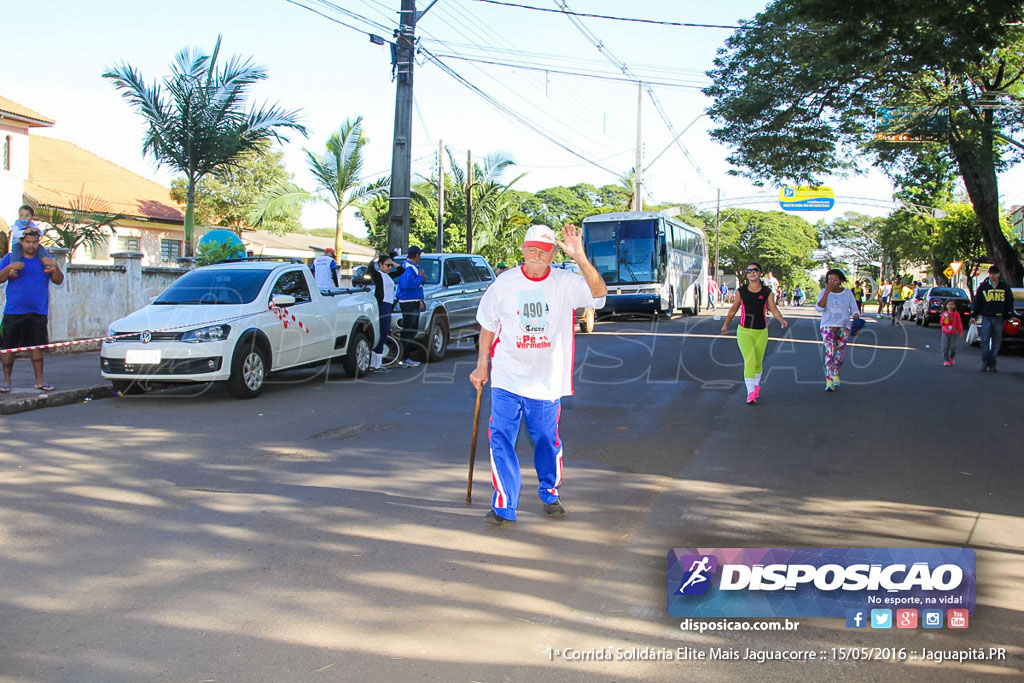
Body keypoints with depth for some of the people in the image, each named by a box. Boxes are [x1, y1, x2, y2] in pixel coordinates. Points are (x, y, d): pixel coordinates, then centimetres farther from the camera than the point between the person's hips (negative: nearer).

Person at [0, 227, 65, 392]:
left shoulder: (45, 260, 11)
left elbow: (58, 281, 5)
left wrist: (54, 266, -13)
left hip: (38, 312, 1)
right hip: (14, 312, -1)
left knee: (37, 345, 3)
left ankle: (39, 380, 9)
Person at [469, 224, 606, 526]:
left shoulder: (565, 283, -4)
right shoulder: (504, 283, 0)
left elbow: (598, 293, -22)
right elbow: (488, 326, 9)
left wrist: (580, 259, -35)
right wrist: (482, 365, 6)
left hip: (547, 380, 0)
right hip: (507, 378, 0)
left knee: (547, 440, 11)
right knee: (501, 439, -6)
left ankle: (550, 495, 34)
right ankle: (504, 506, 3)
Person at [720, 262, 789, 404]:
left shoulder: (767, 291, -2)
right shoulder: (741, 291, -1)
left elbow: (773, 309, -7)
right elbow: (733, 309, 10)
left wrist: (782, 320, -24)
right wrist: (726, 324, 13)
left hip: (761, 332, 1)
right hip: (744, 331, -1)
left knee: (758, 362, 13)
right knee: (749, 361, -15)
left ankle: (756, 385, 40)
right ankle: (750, 393, -13)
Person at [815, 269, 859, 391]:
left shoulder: (848, 293, 2)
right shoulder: (824, 292, -2)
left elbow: (854, 310, 6)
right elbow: (819, 308, -16)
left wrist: (856, 317, -16)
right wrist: (827, 291, -21)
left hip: (844, 327, 2)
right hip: (828, 326, -2)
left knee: (840, 354, 8)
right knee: (830, 351, -18)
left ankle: (836, 375, 32)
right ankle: (829, 381, -19)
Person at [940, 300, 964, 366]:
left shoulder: (956, 314, 1)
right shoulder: (944, 313, 4)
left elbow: (959, 323, 4)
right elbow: (941, 323, 5)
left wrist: (961, 331, 3)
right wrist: (944, 318, -13)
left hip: (953, 333, -1)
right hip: (945, 333, 1)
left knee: (953, 347, -3)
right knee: (945, 347, -5)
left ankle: (952, 357, 23)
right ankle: (946, 360, 2)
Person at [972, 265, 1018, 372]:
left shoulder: (1004, 287, 8)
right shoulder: (983, 286, 5)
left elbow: (1009, 302, 13)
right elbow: (976, 302, 7)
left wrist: (1010, 315, 4)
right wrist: (973, 315, 1)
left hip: (999, 319, 1)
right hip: (986, 317, -1)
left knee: (996, 342, 3)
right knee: (985, 340, -12)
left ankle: (992, 364, 9)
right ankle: (985, 362, -5)